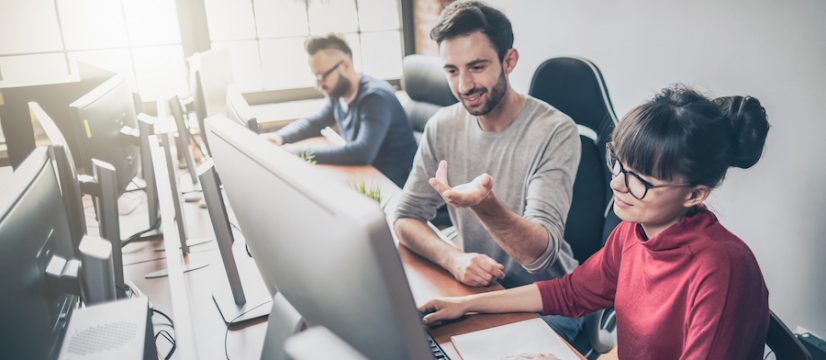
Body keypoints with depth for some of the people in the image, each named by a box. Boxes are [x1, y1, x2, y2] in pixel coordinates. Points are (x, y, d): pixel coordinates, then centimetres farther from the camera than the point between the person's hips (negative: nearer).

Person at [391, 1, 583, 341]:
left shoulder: (556, 132, -20)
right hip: (475, 285, 4)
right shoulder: (442, 127, -5)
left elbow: (540, 253, -27)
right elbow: (405, 218, -6)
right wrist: (453, 258, -25)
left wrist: (484, 202, -46)